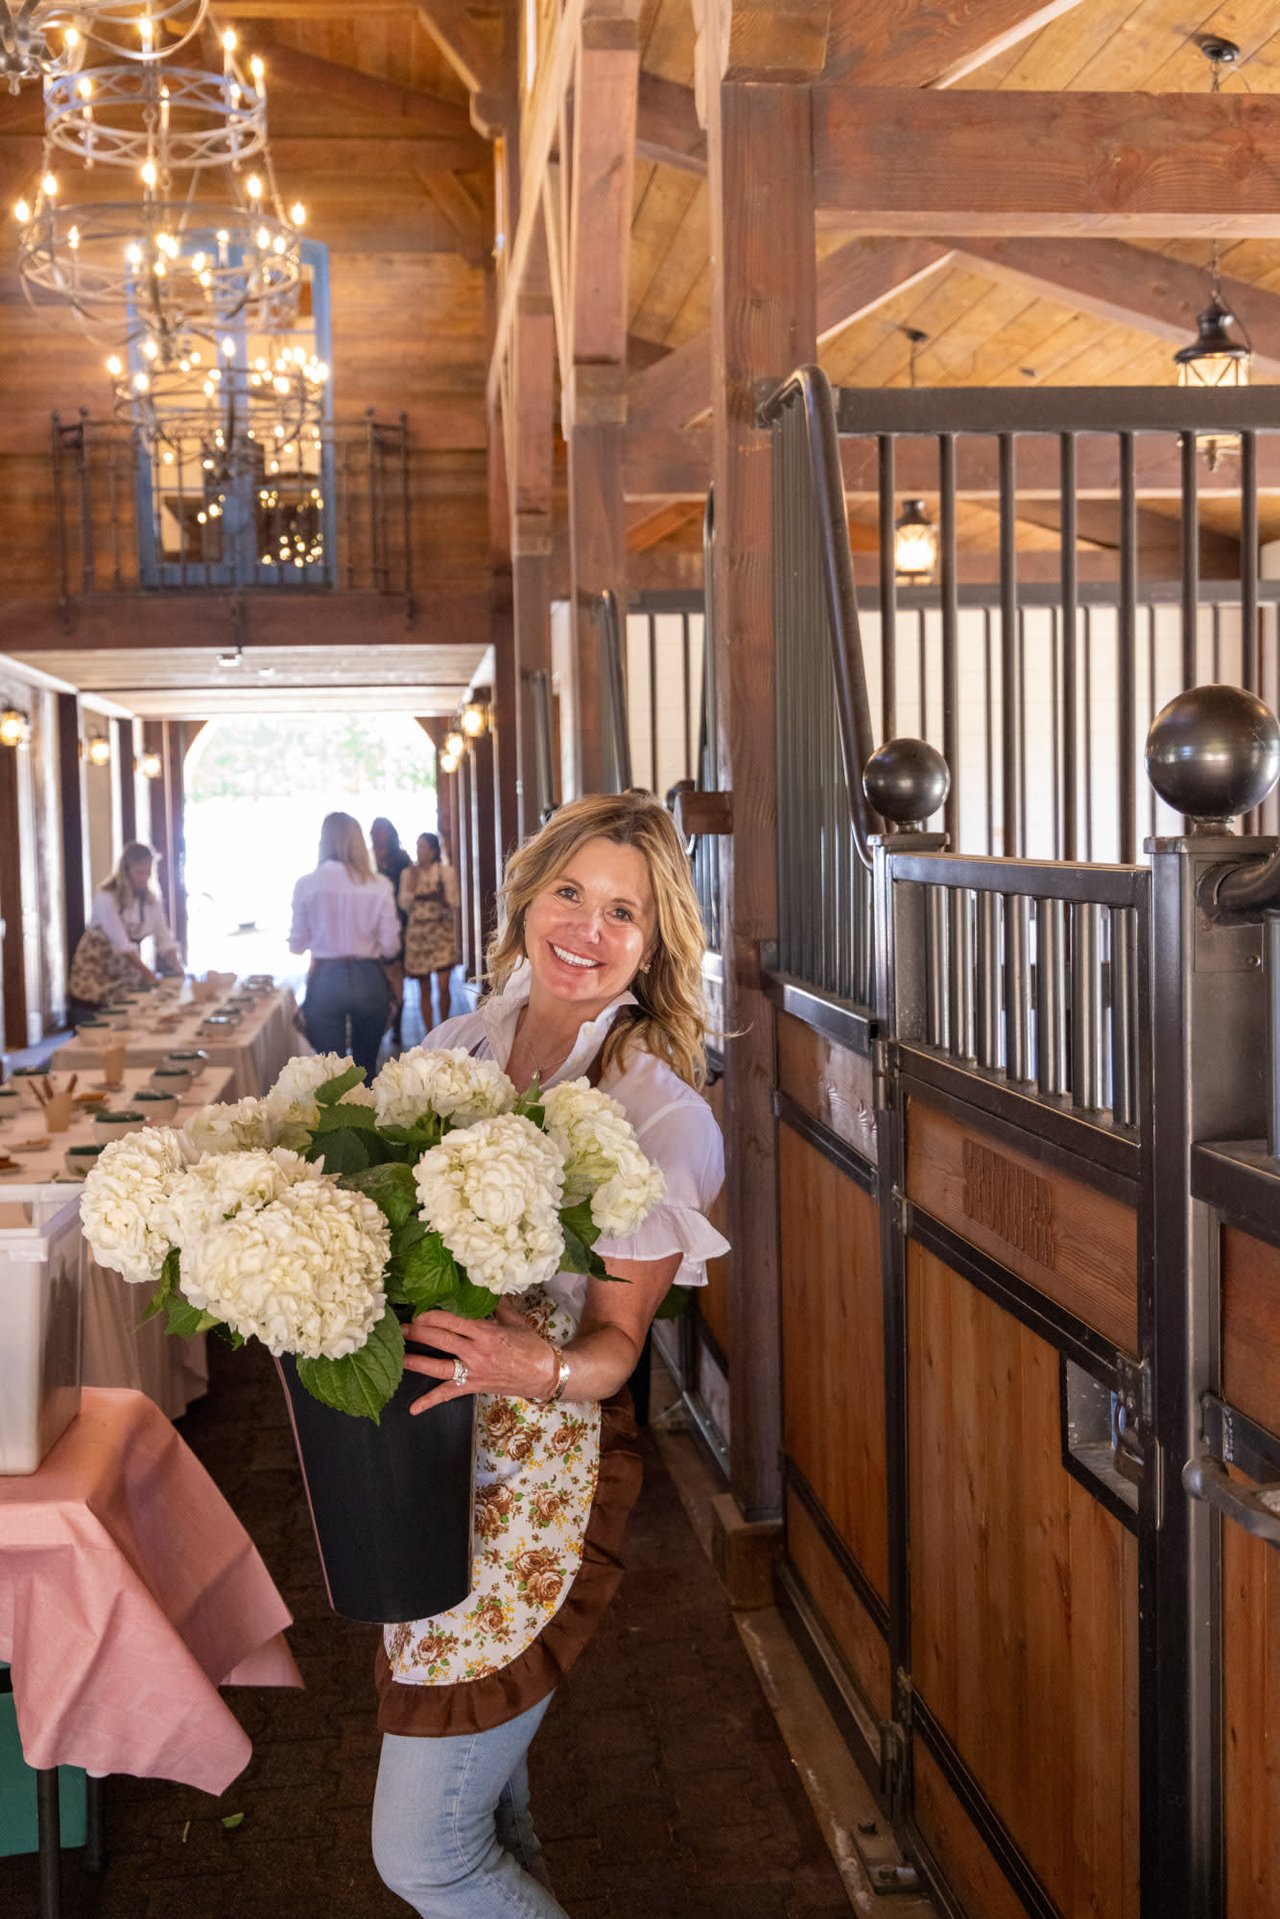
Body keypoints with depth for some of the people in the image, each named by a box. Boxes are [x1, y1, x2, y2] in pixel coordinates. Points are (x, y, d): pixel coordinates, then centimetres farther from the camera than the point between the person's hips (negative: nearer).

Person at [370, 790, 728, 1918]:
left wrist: (545, 1369, -33)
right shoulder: (460, 1046, 3)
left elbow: (616, 1340, -12)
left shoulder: (657, 1110, -13)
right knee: (484, 1788, 23)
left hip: (539, 1478, -6)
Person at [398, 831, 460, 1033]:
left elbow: (453, 904, 1)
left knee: (443, 986, -11)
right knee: (424, 989, 4)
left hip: (442, 931, -2)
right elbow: (404, 905, -3)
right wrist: (413, 880, -8)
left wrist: (441, 898, -18)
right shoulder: (408, 873, 6)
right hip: (417, 933, 2)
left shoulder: (447, 872, 1)